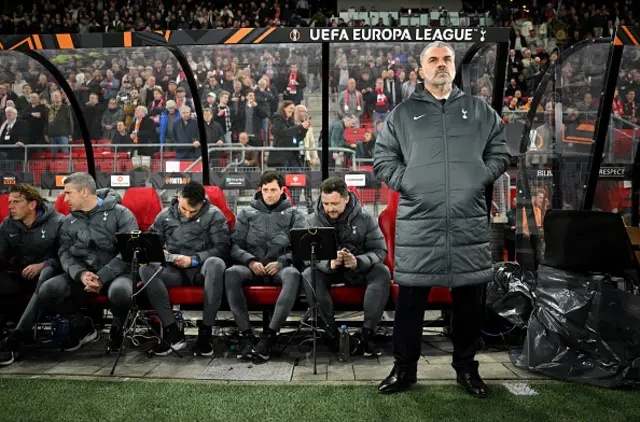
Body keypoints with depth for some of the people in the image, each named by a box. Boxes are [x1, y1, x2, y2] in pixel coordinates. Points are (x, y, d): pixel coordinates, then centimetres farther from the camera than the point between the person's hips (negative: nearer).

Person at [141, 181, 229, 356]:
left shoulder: (214, 215, -1)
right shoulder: (165, 215, 11)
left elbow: (222, 248, -8)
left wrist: (193, 259, -19)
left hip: (202, 269, -3)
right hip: (174, 270, 3)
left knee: (216, 263, -38)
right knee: (146, 269, -28)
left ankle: (205, 332, -30)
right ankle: (173, 332, -26)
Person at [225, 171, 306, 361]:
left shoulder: (294, 214, 14)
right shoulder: (247, 213, 17)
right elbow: (235, 244, 8)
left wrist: (281, 262, -15)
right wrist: (250, 261, -12)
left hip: (281, 266, -1)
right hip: (251, 266, 1)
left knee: (293, 274, -37)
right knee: (231, 273, -32)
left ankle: (270, 335, -37)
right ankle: (246, 333, -28)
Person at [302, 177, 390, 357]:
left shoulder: (364, 217, -10)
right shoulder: (314, 220, -8)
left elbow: (380, 250, -11)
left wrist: (358, 262, -32)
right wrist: (329, 264, -37)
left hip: (360, 269, 0)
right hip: (328, 269, 0)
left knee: (382, 273, -30)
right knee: (308, 276, -30)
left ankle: (367, 333, -26)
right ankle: (332, 333, -25)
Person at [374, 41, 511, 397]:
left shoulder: (480, 110, 15)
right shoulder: (403, 113, 11)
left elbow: (500, 151, 14)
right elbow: (383, 158, 9)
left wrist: (481, 178, -1)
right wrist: (405, 182, -5)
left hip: (470, 222, 2)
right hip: (418, 222, -1)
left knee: (470, 298, 9)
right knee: (411, 298, 3)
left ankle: (467, 367, 27)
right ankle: (405, 368, 19)